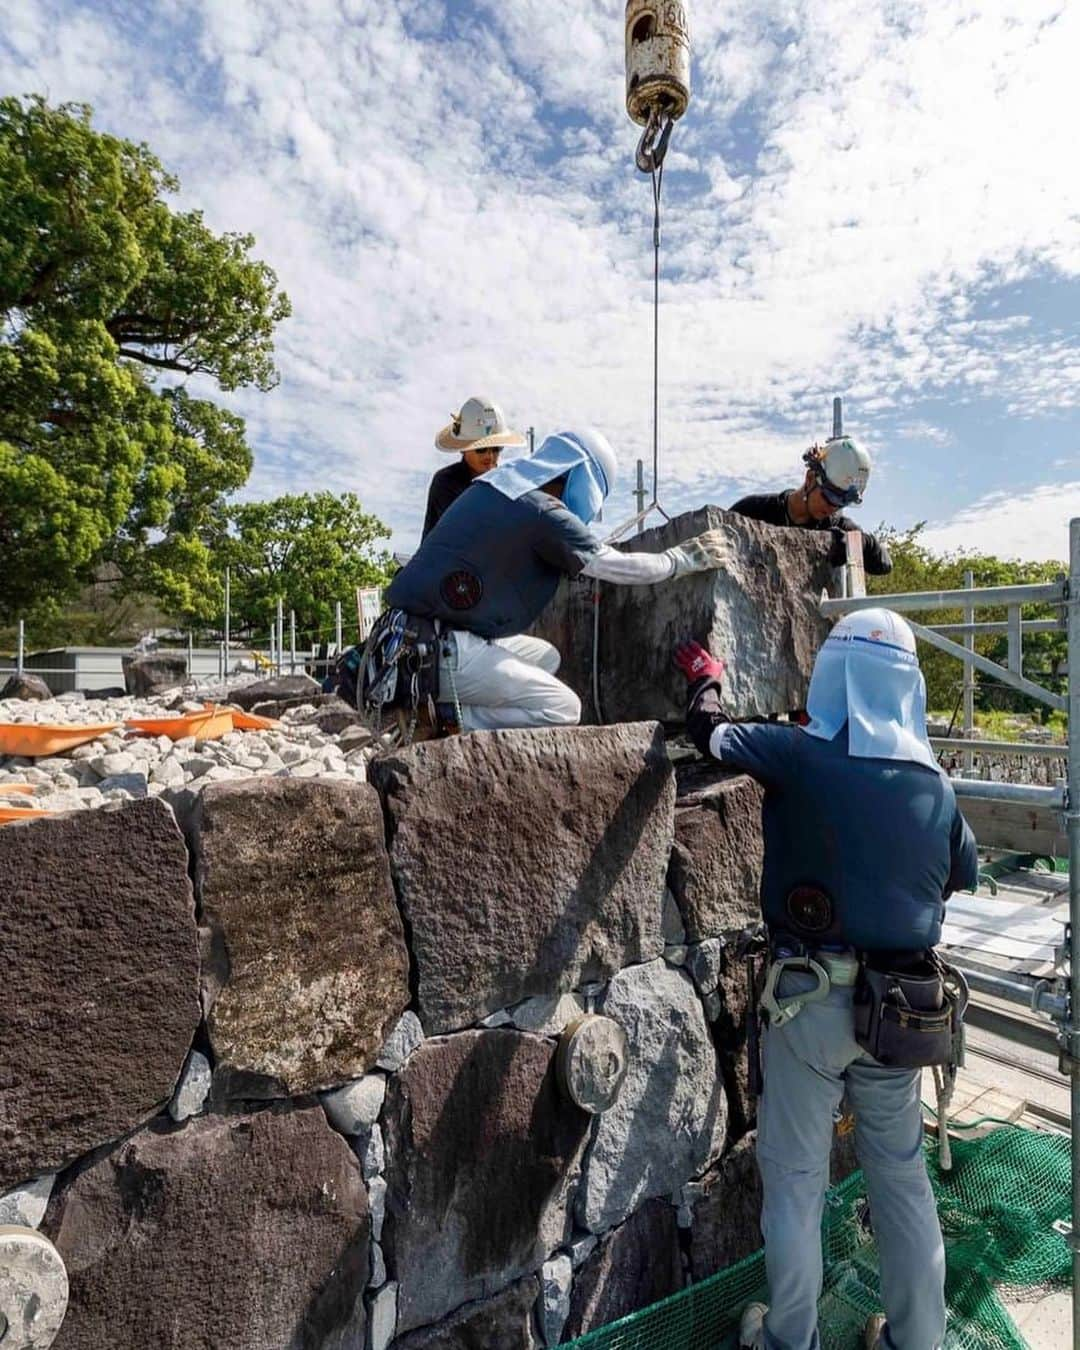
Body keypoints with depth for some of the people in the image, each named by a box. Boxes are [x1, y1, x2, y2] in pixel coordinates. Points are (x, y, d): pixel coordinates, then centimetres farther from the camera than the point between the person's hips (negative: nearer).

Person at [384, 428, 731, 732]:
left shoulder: (489, 489, 13)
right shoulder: (543, 513, -13)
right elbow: (614, 567, -4)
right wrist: (683, 559, 11)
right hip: (440, 651, -9)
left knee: (546, 657, 20)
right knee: (562, 710, -5)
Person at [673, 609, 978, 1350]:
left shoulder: (798, 753, -15)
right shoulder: (934, 780, -1)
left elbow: (710, 731, 1)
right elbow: (964, 875, 15)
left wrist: (705, 679, 22)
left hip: (811, 999, -4)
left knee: (795, 1181, 14)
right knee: (903, 1175, 22)